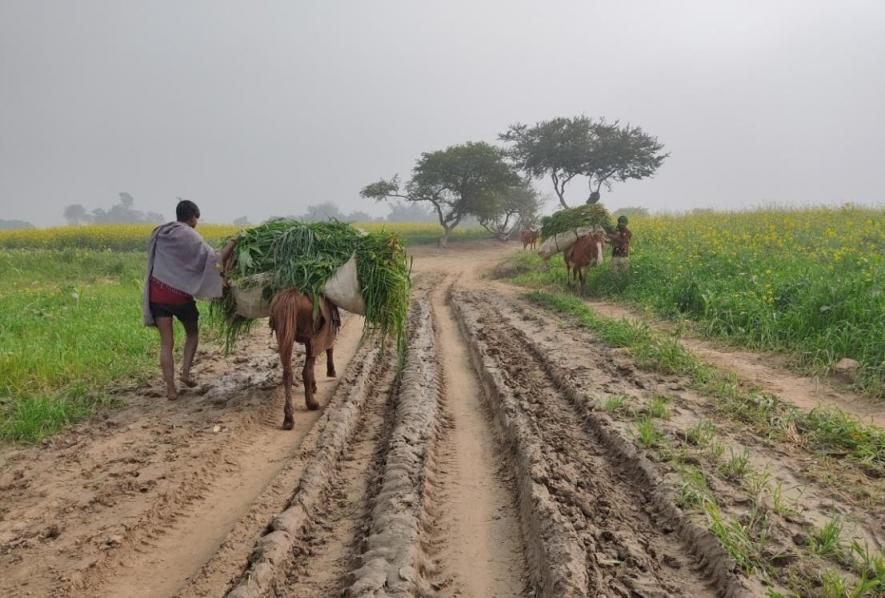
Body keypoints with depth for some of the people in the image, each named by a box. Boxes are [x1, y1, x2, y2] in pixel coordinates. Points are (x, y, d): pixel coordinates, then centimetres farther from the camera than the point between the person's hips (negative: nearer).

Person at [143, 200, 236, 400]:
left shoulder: (158, 233, 10)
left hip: (157, 292, 4)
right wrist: (233, 243, -4)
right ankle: (185, 372, 11)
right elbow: (215, 260, -13)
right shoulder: (191, 237, -9)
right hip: (179, 294, -4)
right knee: (192, 332, 22)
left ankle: (170, 388, 3)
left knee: (166, 342, 5)